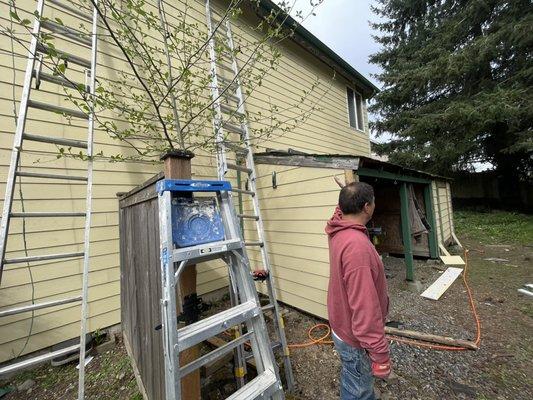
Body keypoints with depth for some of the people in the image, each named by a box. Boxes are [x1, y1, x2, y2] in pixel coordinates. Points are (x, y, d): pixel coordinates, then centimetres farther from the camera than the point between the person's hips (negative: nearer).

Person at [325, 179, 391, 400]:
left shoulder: (338, 231, -8)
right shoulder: (357, 245, -36)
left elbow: (341, 210, 20)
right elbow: (365, 308, -33)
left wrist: (347, 197, 29)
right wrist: (380, 354, -23)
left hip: (342, 327, 8)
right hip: (355, 338, -8)